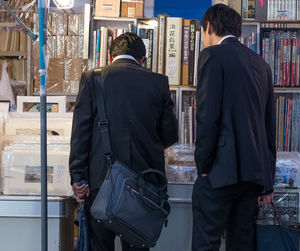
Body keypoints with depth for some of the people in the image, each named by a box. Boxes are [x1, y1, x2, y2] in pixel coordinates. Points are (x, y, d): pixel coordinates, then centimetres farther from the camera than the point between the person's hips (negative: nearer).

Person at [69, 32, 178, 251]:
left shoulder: (92, 79, 0)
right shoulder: (158, 82, 3)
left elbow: (80, 132, -3)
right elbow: (170, 135, 8)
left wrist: (77, 177, 1)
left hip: (102, 178, -1)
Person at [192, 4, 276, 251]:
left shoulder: (214, 55, -4)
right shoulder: (261, 64, 17)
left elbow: (208, 117, -13)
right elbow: (270, 126, 17)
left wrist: (203, 166, -4)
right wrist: (267, 181, 20)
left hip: (223, 170, -7)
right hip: (255, 173, 7)